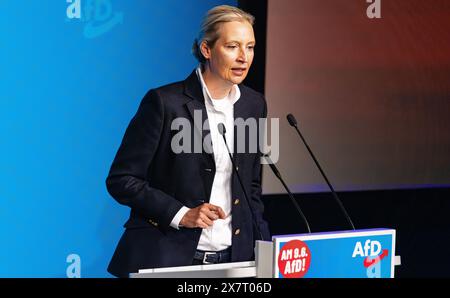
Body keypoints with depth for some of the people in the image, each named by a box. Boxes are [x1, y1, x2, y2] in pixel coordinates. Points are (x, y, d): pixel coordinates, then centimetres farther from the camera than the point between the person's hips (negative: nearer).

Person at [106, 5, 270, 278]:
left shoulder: (254, 105, 6)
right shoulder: (164, 102, -10)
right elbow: (121, 180, -8)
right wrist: (180, 214, -16)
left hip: (233, 257, 5)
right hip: (166, 257, -5)